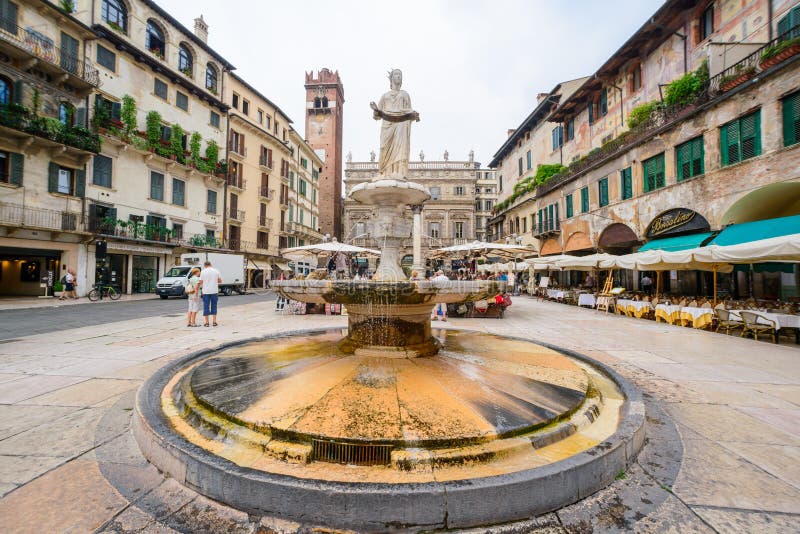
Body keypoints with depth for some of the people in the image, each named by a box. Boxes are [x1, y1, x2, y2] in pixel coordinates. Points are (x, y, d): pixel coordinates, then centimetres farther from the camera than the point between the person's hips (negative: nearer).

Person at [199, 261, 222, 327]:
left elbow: (201, 282, -3)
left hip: (206, 291, -1)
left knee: (206, 306, 5)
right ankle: (214, 322, 8)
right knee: (214, 306, 9)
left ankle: (207, 322, 7)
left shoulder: (203, 272, -3)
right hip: (214, 291, 2)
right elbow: (220, 281, 5)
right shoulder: (216, 271, 2)